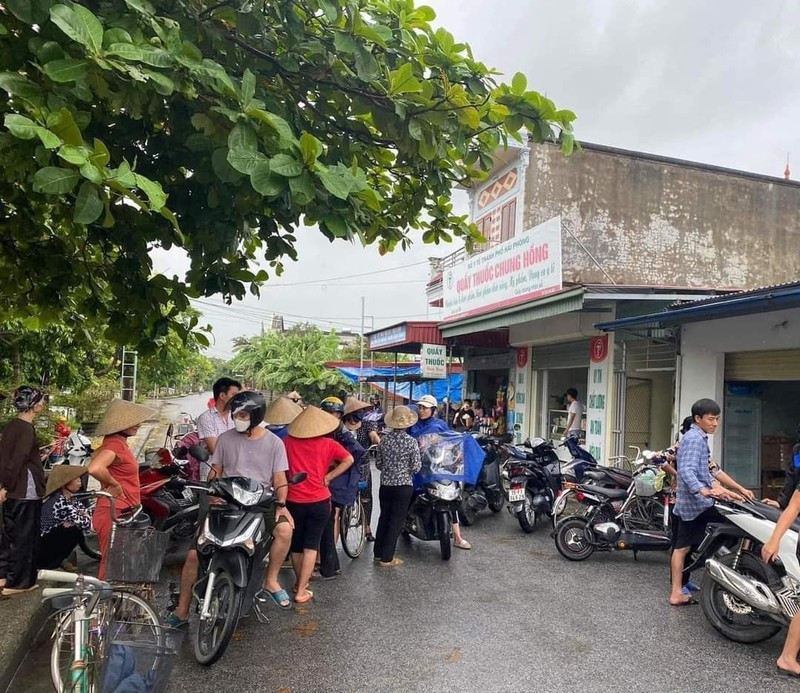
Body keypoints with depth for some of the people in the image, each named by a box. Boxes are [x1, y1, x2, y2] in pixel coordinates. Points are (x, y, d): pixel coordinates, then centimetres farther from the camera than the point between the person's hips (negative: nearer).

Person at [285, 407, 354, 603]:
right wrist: (327, 477, -8)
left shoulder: (288, 442, -2)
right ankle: (301, 591, 4)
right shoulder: (328, 444, -5)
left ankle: (299, 582, 35)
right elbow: (349, 460, -12)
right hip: (319, 501, -2)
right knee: (311, 546, 5)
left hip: (294, 501, 2)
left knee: (296, 545, 18)